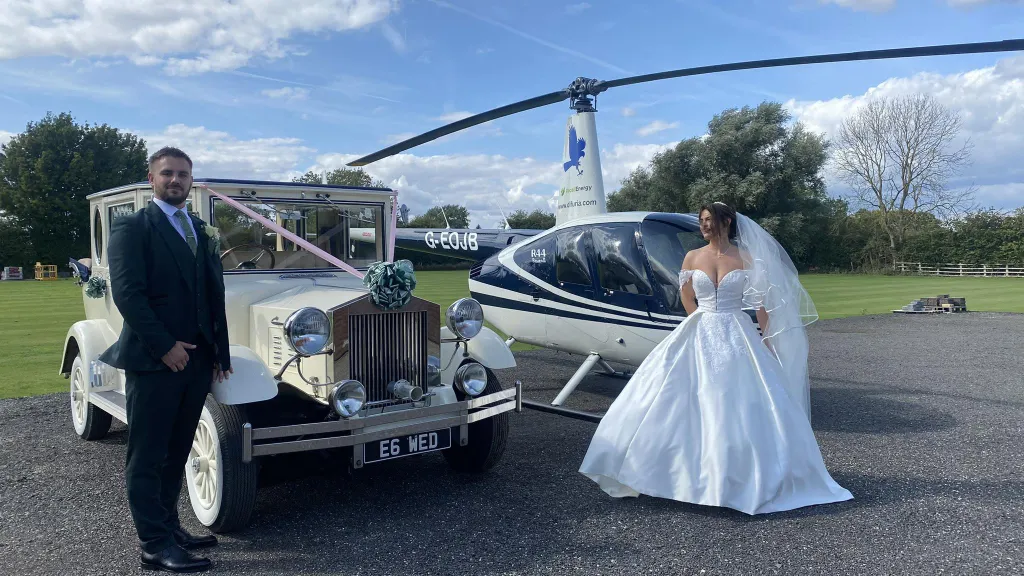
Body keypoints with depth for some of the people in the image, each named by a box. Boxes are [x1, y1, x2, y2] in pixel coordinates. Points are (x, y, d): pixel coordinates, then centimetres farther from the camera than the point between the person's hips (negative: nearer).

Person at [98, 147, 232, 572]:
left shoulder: (200, 231, 16)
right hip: (153, 360, -7)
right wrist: (164, 346, -18)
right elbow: (126, 293, -15)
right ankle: (155, 545, 7)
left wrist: (219, 351, 9)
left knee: (176, 452, 14)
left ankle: (169, 527, 26)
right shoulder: (133, 228, -4)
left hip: (197, 358, 7)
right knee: (147, 456, 2)